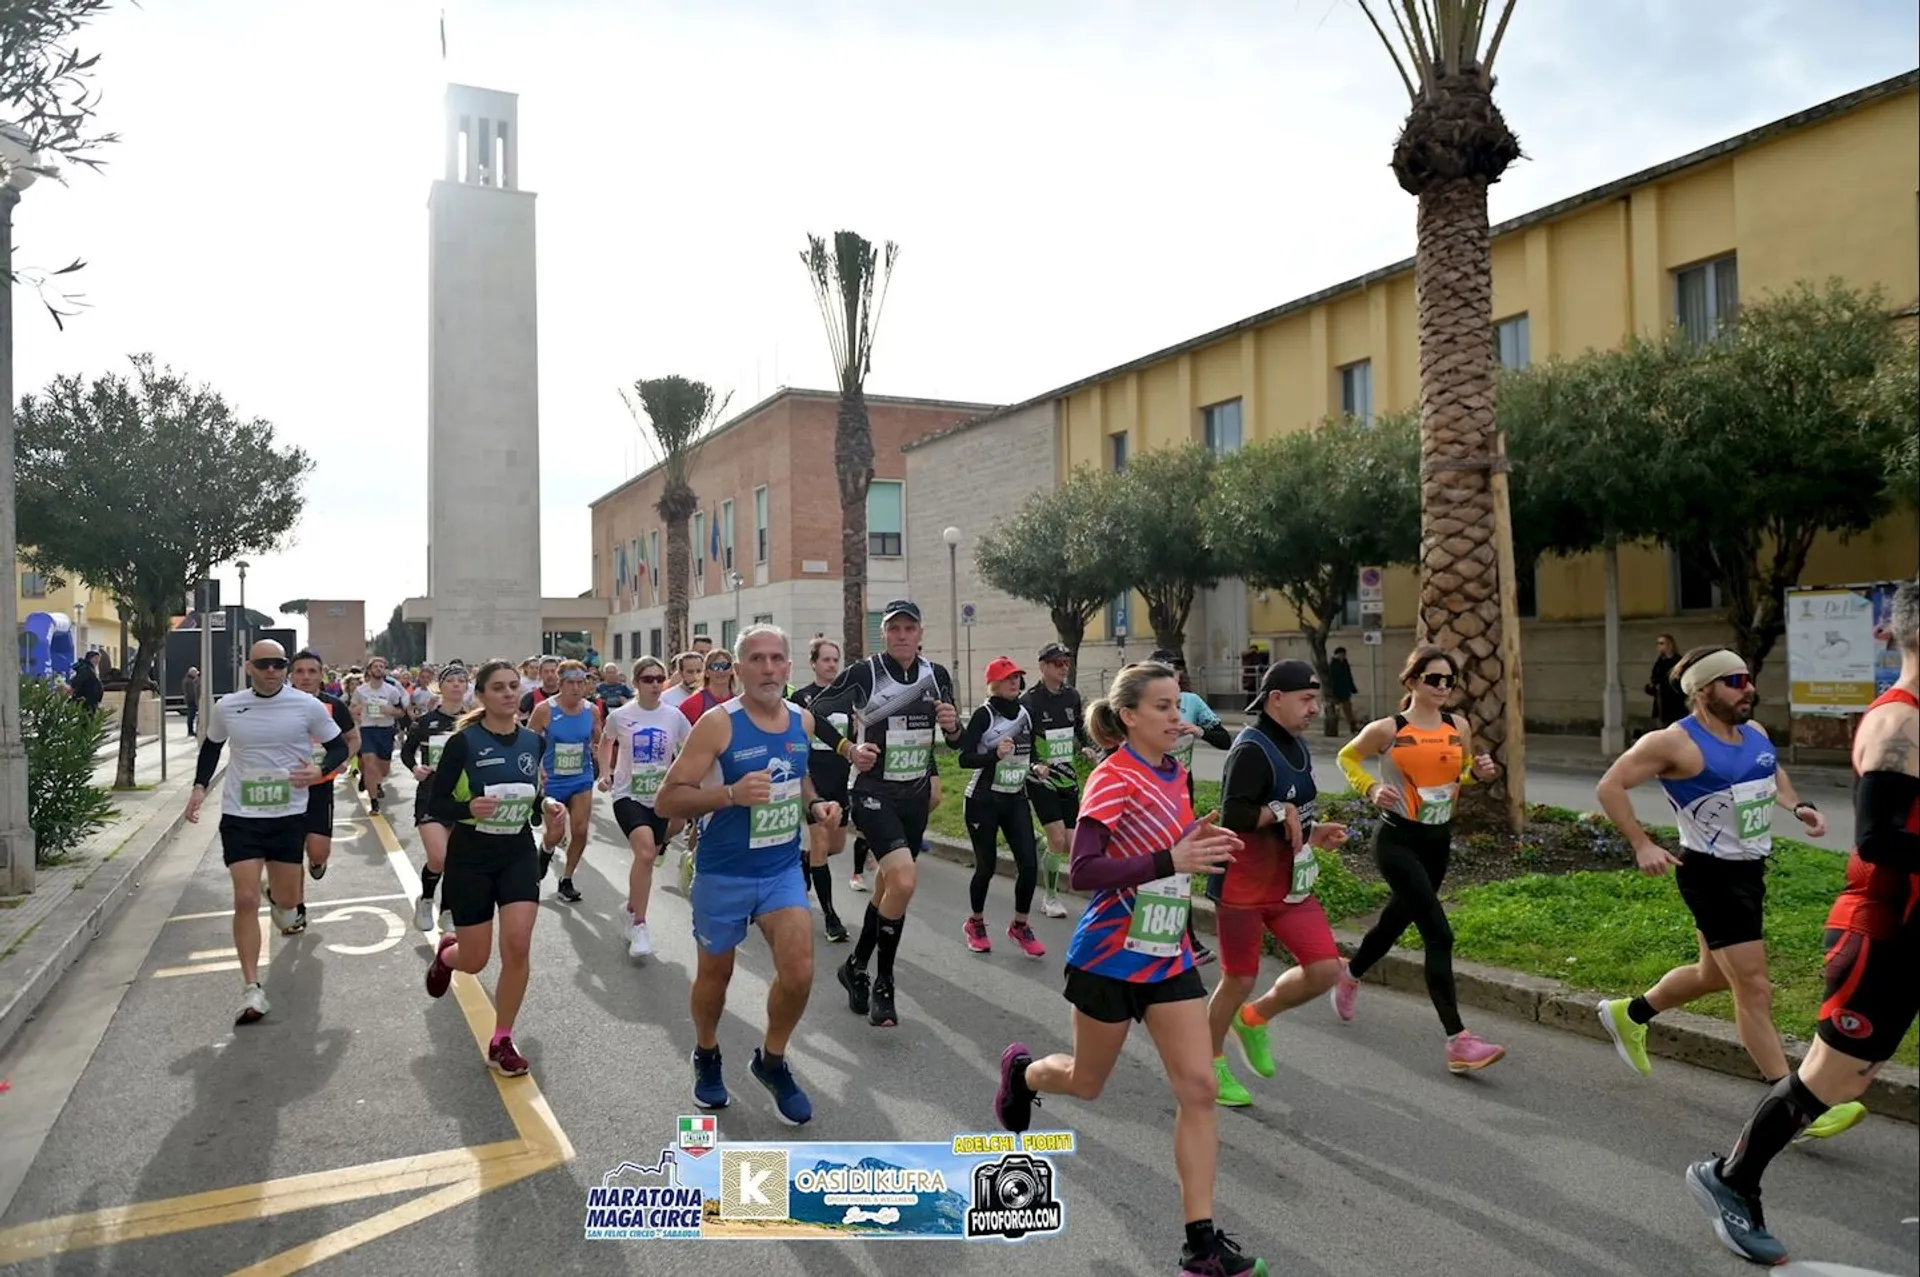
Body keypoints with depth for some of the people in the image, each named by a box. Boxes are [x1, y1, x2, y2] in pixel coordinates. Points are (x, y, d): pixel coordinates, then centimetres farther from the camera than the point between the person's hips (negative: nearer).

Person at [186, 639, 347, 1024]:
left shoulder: (308, 706, -8)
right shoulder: (227, 707, -2)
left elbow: (339, 747, 2)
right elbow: (211, 746, 17)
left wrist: (319, 770, -17)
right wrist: (200, 786, 5)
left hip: (290, 815, 0)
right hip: (239, 815, 0)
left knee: (288, 899, 12)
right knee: (246, 899, -8)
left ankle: (282, 901, 52)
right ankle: (251, 990, -2)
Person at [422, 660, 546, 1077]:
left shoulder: (532, 741, 1)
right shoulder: (463, 742, -13)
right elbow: (435, 804, -10)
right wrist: (469, 808, -30)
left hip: (519, 853, 3)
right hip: (471, 856, -3)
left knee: (518, 946, -12)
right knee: (475, 960, 6)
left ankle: (502, 1043, 7)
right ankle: (446, 953, 46)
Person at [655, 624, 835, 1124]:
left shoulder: (803, 720, 0)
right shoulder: (718, 723, -17)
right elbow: (667, 800, -18)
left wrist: (815, 804, 0)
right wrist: (732, 793, -32)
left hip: (783, 869, 3)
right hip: (723, 875, -3)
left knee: (799, 971, -10)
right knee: (714, 973, 14)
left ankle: (772, 1060, 18)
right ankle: (706, 1057, 44)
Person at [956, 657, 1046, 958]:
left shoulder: (1025, 714, 6)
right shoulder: (984, 715, -12)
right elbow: (964, 758, -18)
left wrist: (1035, 768, -3)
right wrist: (995, 755, -32)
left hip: (1016, 799, 5)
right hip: (984, 800, -5)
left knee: (1029, 864, -4)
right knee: (987, 866, 3)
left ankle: (1020, 926, 16)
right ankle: (975, 923, 28)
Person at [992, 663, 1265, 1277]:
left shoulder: (1173, 774, 4)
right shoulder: (1113, 779, -19)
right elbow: (1081, 872, -27)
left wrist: (1200, 844, -3)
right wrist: (1171, 862, -35)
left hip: (1169, 956, 6)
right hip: (1110, 957, -6)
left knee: (1198, 1089, -1)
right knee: (1086, 1083, 14)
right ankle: (1020, 1070, 48)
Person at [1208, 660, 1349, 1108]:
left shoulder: (1298, 747, 10)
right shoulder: (1251, 749, -20)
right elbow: (1233, 815, -30)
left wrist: (1315, 830, 4)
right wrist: (1281, 811, -19)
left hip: (1289, 883, 8)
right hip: (1243, 887, -8)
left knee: (1325, 970, 1)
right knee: (1239, 980, 5)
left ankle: (1254, 1019, 26)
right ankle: (1211, 1062, 29)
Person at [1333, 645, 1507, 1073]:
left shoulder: (1459, 727, 2)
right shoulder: (1387, 730, -11)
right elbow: (1347, 758, 4)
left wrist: (1479, 772, -5)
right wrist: (1371, 788, -13)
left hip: (1438, 841, 6)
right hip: (1398, 840, -6)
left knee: (1397, 919, 22)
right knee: (1439, 934, -15)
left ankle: (1350, 975, 52)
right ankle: (1458, 1041, -11)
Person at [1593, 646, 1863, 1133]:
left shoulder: (1755, 732, 5)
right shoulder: (1675, 743, -19)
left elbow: (1773, 772, 27)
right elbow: (1609, 786, -18)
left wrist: (1796, 806, 8)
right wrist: (1642, 846, -23)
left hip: (1749, 871, 9)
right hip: (1711, 875, -9)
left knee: (1714, 974, 22)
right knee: (1754, 988, -7)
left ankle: (1628, 1014, 42)